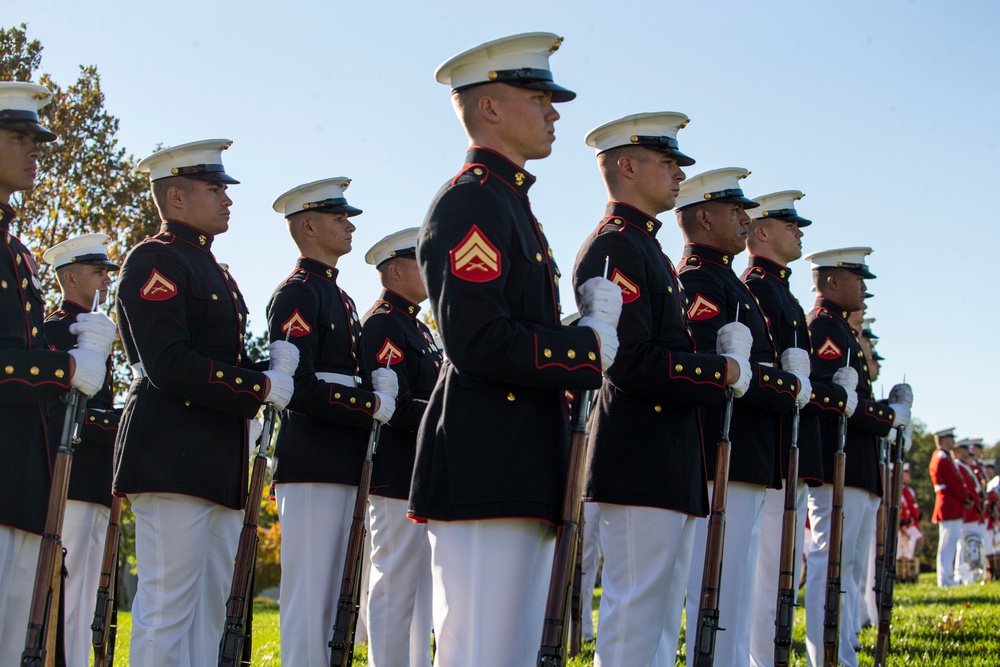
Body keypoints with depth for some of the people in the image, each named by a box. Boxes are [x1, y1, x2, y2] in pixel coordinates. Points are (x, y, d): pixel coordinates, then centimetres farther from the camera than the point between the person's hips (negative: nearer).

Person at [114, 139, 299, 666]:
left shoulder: (210, 268, 23)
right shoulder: (156, 261, -7)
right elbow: (169, 366, -18)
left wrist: (272, 365, 2)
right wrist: (262, 385, -13)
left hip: (220, 464, 10)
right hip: (172, 458, -10)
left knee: (209, 612, 10)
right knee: (168, 608, -9)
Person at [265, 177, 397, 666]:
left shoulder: (337, 296, 22)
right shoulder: (298, 294, -9)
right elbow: (298, 386, -19)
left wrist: (376, 383, 3)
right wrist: (373, 405, -15)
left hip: (340, 468, 10)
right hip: (311, 466, -10)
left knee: (325, 599, 13)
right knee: (308, 600, -8)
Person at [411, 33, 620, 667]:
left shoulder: (510, 205, 23)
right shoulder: (470, 202, -10)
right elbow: (479, 342, -21)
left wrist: (590, 323, 5)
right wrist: (591, 345, -11)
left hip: (522, 477, 11)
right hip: (484, 473, -11)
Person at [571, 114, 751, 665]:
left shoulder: (644, 247, 22)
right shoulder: (616, 247, -12)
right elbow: (632, 363, -20)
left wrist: (724, 355, 7)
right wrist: (722, 370, -11)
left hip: (667, 460, 11)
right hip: (639, 460, -11)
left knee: (660, 612, 14)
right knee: (636, 607, -8)